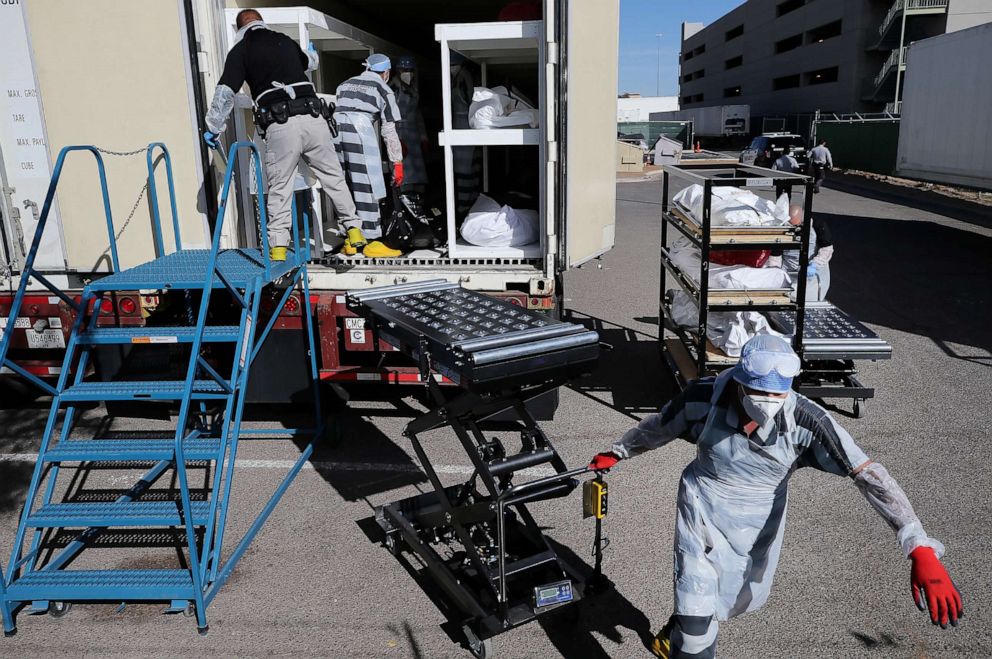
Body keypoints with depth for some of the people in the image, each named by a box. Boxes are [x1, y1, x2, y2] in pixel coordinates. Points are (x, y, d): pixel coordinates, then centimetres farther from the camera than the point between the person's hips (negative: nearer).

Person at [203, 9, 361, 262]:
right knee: (333, 177, 13)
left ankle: (278, 246, 1)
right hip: (313, 118, 3)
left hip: (280, 126, -3)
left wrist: (212, 128, 10)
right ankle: (353, 228, 17)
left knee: (279, 188, 4)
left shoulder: (240, 50, 9)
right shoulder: (285, 40, 20)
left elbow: (224, 93, 1)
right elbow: (310, 63, 41)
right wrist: (310, 51, 65)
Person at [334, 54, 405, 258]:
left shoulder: (345, 85, 26)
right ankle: (371, 242, 0)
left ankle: (353, 239, 13)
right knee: (367, 188, -1)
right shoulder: (383, 90, 11)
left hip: (334, 130, 5)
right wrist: (397, 163, 8)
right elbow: (388, 131, 7)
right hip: (360, 132, -5)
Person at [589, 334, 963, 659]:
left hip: (759, 522, 3)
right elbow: (658, 427, -5)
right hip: (702, 511, -2)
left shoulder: (806, 422, -27)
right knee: (697, 611, -7)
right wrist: (617, 454, 10)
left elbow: (869, 475, -30)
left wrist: (921, 550, -39)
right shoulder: (704, 398, -25)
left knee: (743, 598, 24)